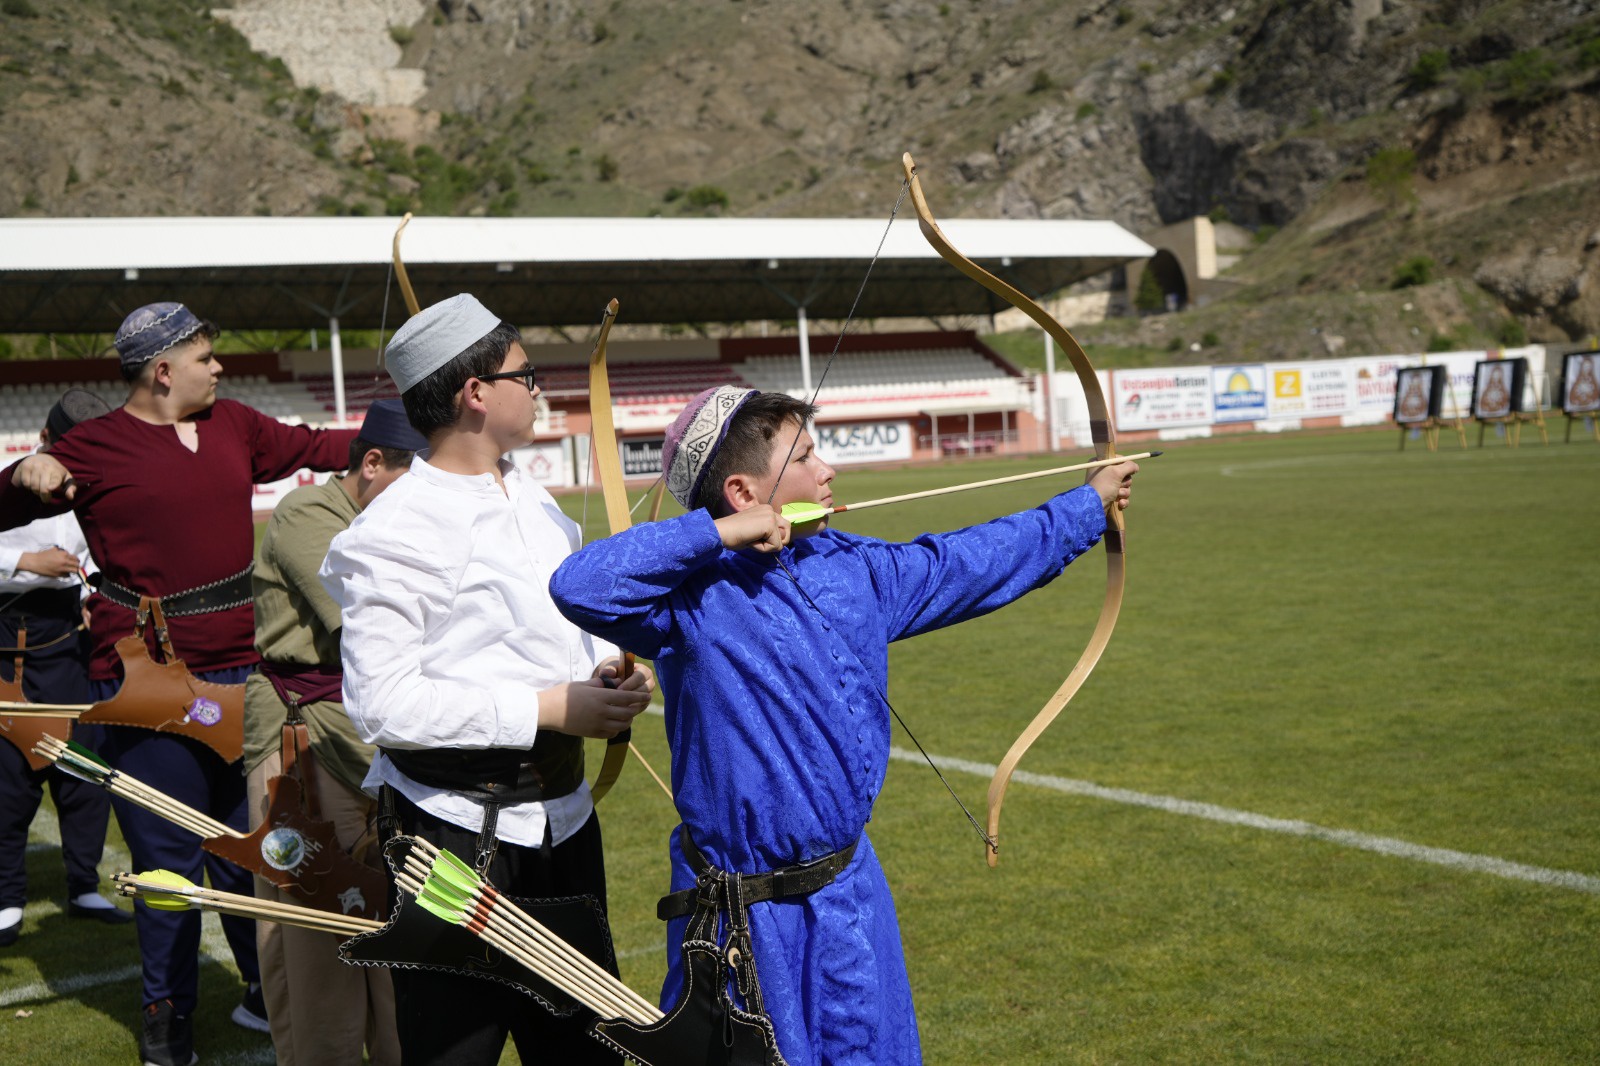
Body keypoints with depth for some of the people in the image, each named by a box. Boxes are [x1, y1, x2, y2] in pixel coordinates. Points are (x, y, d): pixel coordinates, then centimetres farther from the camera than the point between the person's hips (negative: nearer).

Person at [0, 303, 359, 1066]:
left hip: (237, 673, 5)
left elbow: (313, 447, 24)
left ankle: (266, 993, 32)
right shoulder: (95, 448, -6)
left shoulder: (233, 426, 10)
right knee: (168, 856, 2)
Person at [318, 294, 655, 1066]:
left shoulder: (533, 501, 10)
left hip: (560, 813, 8)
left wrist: (608, 672, -2)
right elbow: (382, 703, -23)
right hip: (457, 825, -8)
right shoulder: (396, 530, -17)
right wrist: (547, 709, -21)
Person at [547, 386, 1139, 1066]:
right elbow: (578, 587, -33)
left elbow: (975, 561, 17)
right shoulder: (697, 594, -17)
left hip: (850, 890, 7)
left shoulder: (854, 570, 5)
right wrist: (720, 532, -27)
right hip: (750, 916, -7)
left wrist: (1090, 505, 26)